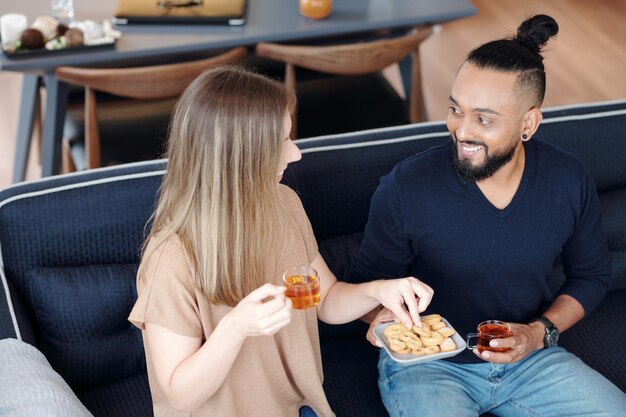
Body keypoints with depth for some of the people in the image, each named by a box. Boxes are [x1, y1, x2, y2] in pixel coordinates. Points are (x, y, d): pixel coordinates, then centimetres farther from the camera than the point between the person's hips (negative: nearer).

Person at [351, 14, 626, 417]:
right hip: (426, 364, -3)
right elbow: (369, 283, -2)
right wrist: (383, 318, -25)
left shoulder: (570, 183, -6)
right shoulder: (404, 188, -16)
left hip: (531, 356, 3)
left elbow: (592, 275, 9)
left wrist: (541, 333, -8)